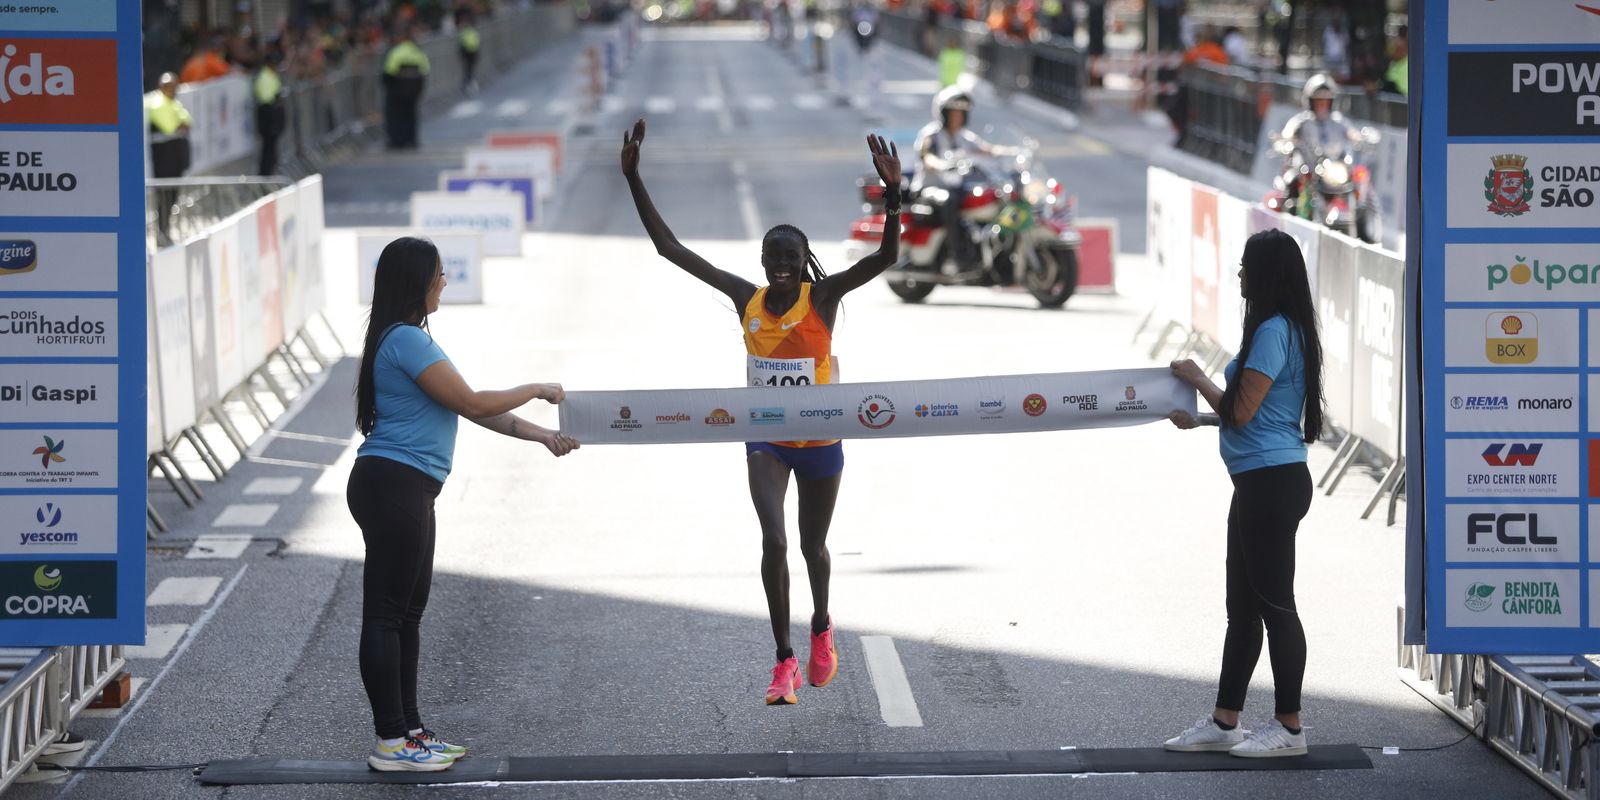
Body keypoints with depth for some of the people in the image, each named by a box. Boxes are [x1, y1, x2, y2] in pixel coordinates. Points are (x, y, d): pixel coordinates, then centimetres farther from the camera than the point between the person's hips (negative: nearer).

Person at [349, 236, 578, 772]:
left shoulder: (409, 340, 19)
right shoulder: (406, 340, -15)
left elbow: (469, 408, 19)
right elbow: (472, 404, -14)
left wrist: (541, 436, 15)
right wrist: (536, 391, -1)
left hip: (405, 491, 11)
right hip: (392, 486, -11)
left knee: (407, 611, 15)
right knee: (386, 612, -7)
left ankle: (408, 729, 22)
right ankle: (391, 742, -5)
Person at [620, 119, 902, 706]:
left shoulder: (823, 299, -14)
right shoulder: (746, 299, -7)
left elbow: (887, 256, -28)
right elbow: (670, 248, -6)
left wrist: (893, 193, -43)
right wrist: (634, 180, -12)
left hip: (819, 442, -1)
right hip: (766, 441, 1)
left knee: (813, 546, 14)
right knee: (773, 540, -16)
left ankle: (821, 627, 46)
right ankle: (784, 661, -8)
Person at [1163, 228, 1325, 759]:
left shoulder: (1273, 332, -18)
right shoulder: (1286, 329, 15)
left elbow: (1241, 411, -18)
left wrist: (1197, 379, -3)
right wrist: (1200, 420, 22)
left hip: (1271, 482, -11)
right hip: (1262, 482, 11)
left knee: (1273, 602, -3)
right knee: (1243, 604, 15)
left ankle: (1289, 729, 4)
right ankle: (1224, 723, 22)